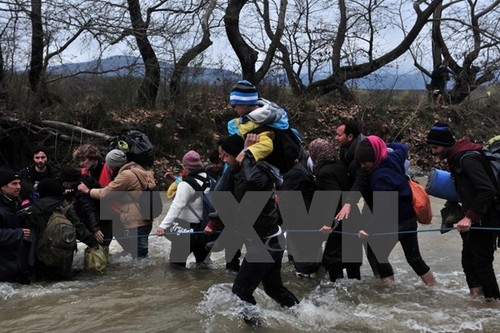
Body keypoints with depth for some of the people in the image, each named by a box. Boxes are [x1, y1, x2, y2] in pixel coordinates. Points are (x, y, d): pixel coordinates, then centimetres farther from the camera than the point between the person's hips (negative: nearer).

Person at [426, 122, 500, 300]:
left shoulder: (468, 158, -21)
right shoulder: (456, 158, 9)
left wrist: (469, 217, -31)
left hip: (484, 220, -10)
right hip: (473, 219, 10)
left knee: (482, 263, -5)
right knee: (468, 260, 14)